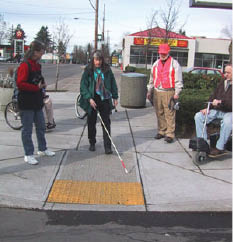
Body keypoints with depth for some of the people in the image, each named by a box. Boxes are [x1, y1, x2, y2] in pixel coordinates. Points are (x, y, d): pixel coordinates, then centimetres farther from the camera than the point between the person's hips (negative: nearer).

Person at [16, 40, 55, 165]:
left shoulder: (37, 65, 13)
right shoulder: (24, 66, -16)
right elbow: (20, 84, -23)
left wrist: (42, 84, 4)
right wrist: (36, 87, -18)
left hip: (37, 102, 9)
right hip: (26, 104, -9)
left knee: (41, 127, 18)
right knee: (27, 130, 2)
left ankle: (42, 149, 34)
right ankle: (28, 155, 11)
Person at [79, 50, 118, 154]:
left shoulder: (107, 70, 2)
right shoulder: (88, 71, -3)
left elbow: (113, 84, 10)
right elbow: (83, 86, -6)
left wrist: (115, 97, 6)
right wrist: (89, 98, -16)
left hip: (105, 100, 1)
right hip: (92, 100, -1)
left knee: (106, 123, -1)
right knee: (91, 122, 10)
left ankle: (108, 146, 2)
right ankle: (92, 143, 28)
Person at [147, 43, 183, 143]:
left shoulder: (174, 64, 1)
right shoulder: (156, 64, 16)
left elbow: (178, 80, -2)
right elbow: (152, 78, 23)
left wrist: (177, 93, -7)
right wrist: (149, 91, 20)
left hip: (169, 92, -5)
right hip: (157, 92, 5)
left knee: (169, 114, -7)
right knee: (159, 113, 8)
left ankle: (170, 134, -5)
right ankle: (161, 131, 17)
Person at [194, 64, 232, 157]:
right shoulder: (222, 82, 15)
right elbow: (213, 96, 18)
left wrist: (221, 102, -32)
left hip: (229, 112, -7)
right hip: (216, 110, 7)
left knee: (227, 121, -39)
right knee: (198, 116, -10)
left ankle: (219, 148, -27)